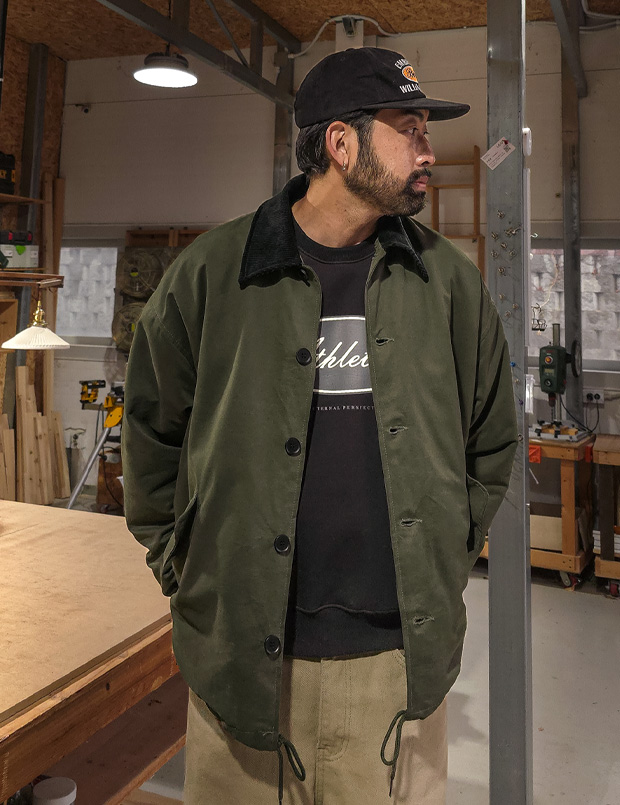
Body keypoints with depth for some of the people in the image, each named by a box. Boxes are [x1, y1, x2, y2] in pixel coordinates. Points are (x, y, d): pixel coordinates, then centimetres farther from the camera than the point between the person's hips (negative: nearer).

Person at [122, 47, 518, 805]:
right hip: (240, 651, -1)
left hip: (403, 656, 2)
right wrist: (182, 566, 4)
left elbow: (492, 441, 13)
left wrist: (446, 558, 11)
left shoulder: (449, 279, 2)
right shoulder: (211, 272, -5)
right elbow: (150, 432, 5)